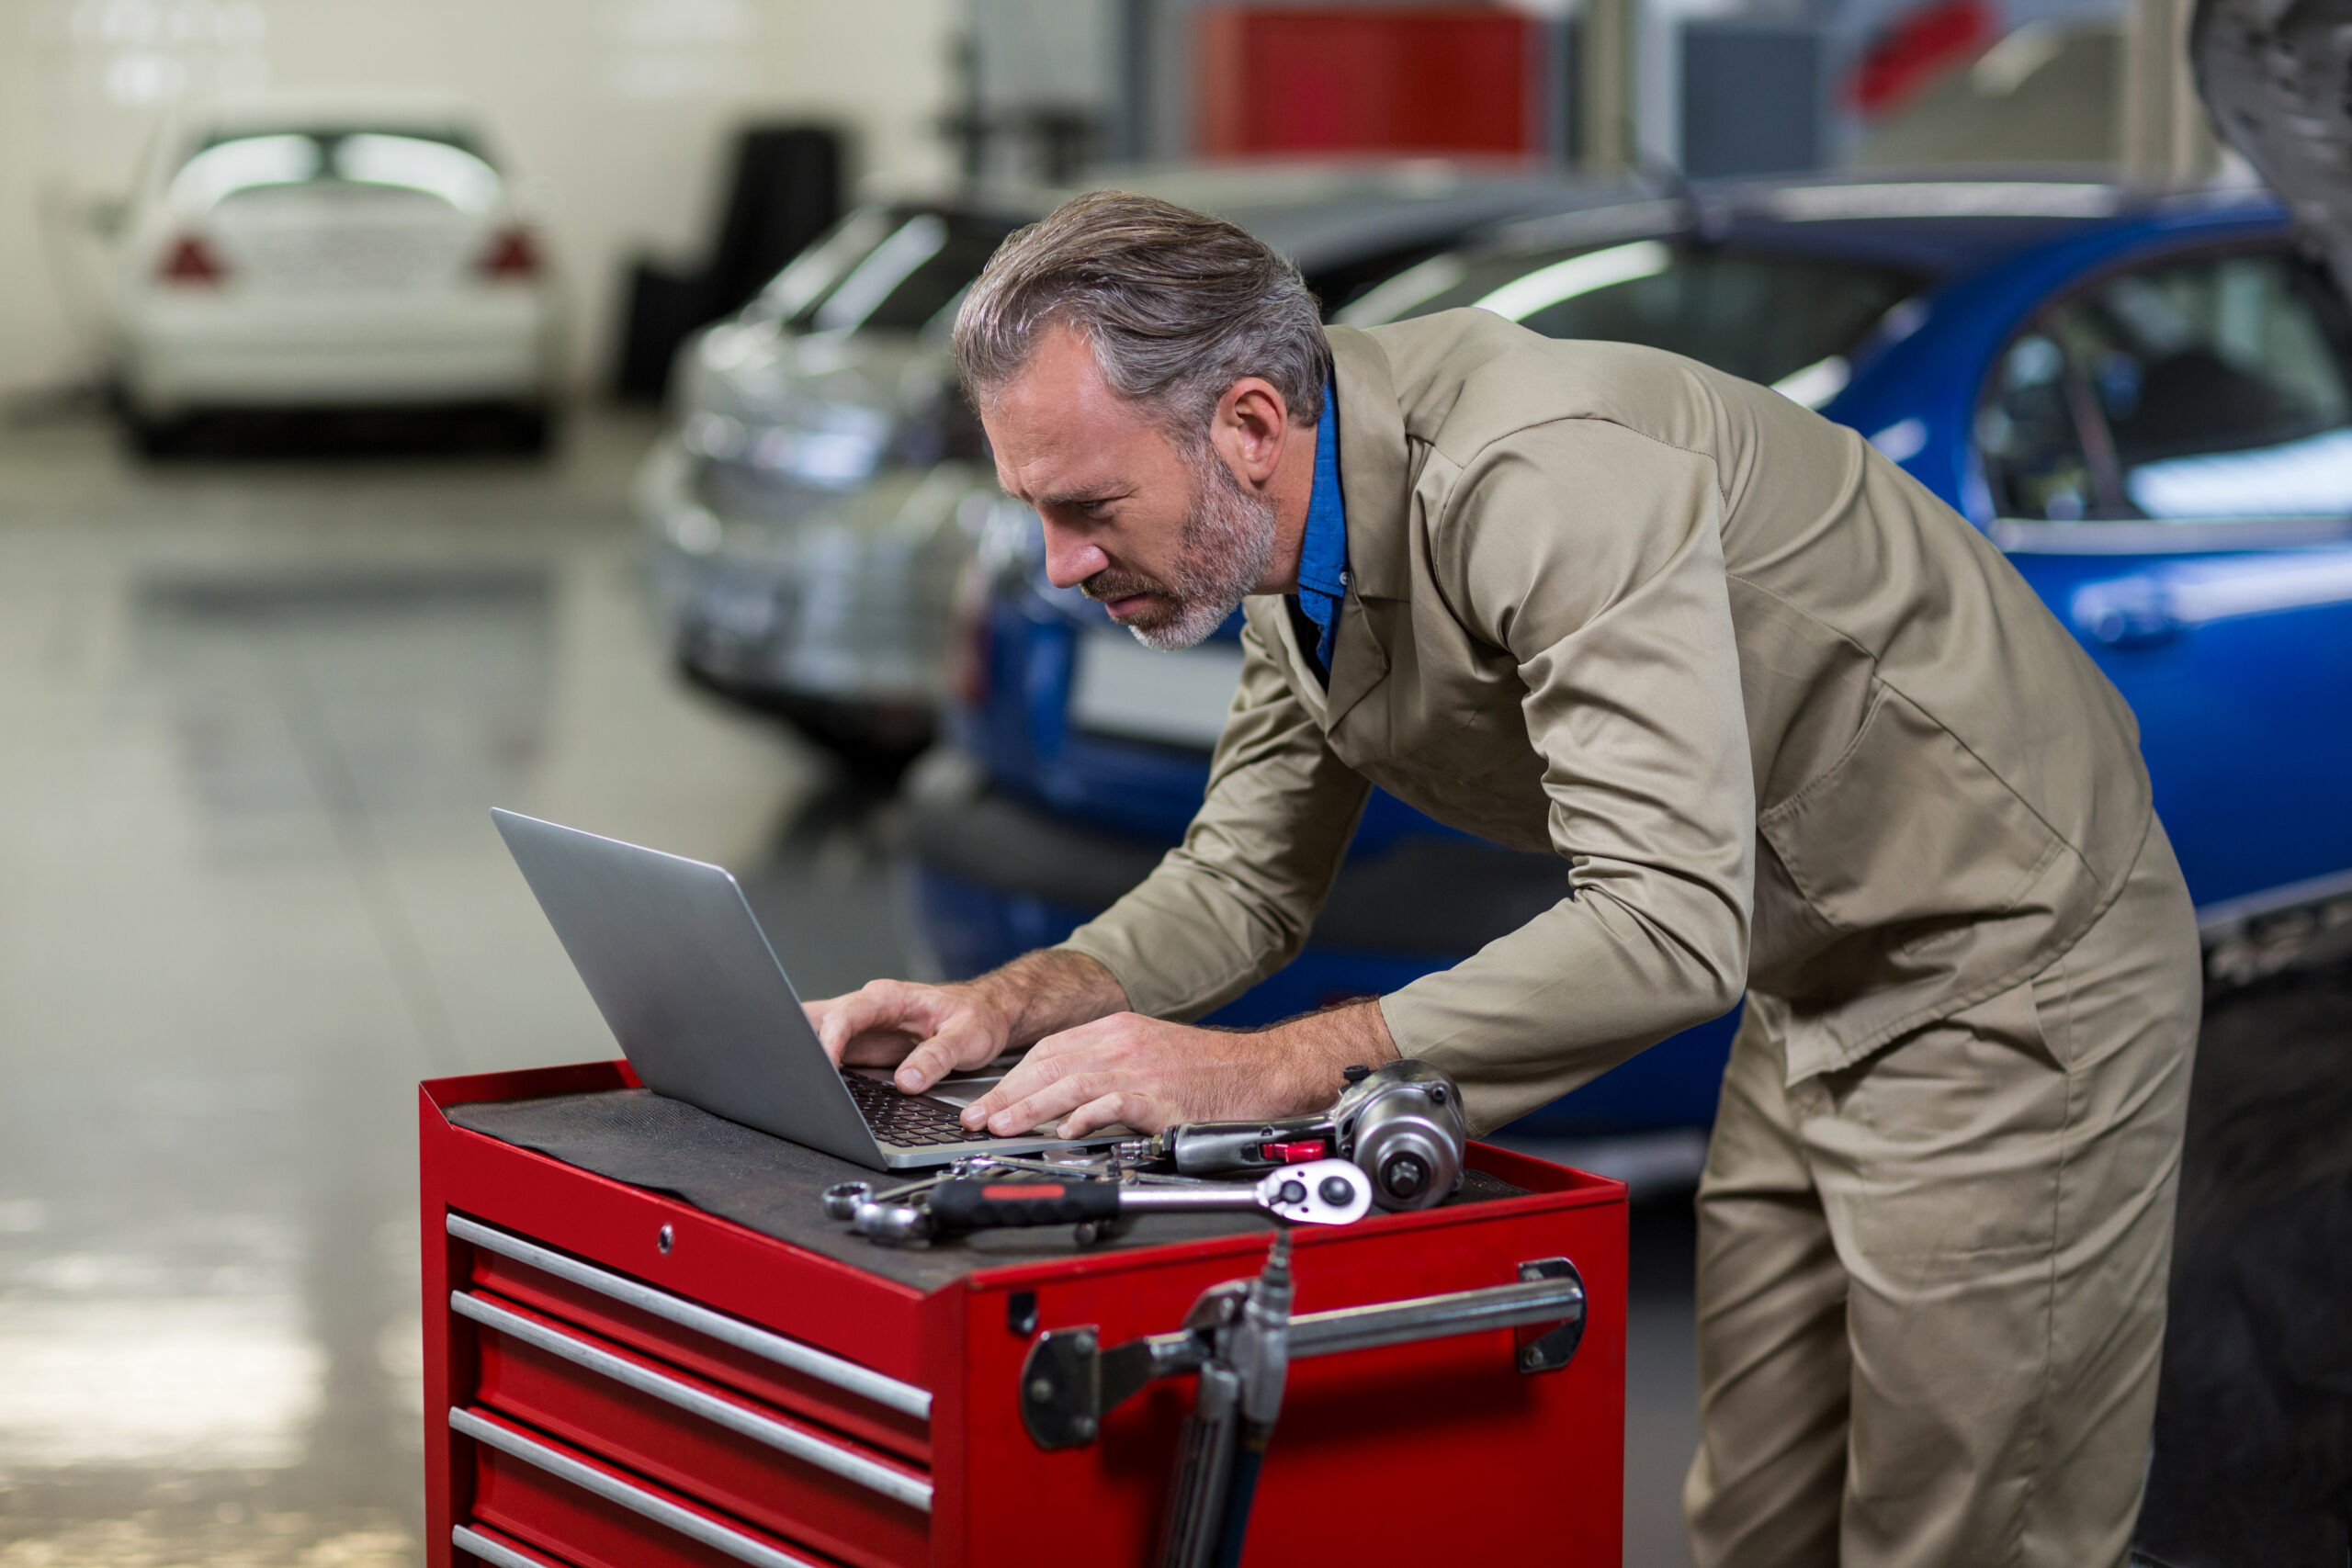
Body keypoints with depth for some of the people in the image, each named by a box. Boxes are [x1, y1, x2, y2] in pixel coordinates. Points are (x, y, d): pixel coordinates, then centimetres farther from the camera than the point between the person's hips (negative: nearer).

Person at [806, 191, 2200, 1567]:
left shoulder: (1550, 479, -33)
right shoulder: (1301, 546, -3)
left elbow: (1672, 929, -39)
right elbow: (1248, 881, 7)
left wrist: (1270, 1068, -39)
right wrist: (1019, 1003, -11)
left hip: (2010, 969, -9)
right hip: (1816, 996, 9)